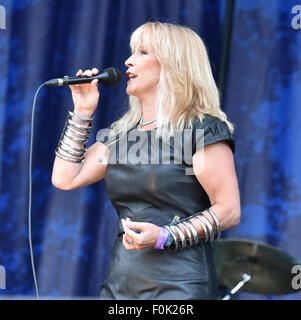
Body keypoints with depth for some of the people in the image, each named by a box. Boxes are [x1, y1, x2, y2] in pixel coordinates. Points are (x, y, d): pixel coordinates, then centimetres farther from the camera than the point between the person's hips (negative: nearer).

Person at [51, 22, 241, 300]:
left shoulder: (201, 128, -5)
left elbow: (229, 211, -10)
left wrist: (165, 237, -21)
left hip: (178, 285, -6)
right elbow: (65, 179, 11)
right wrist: (83, 111, 10)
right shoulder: (121, 133, 17)